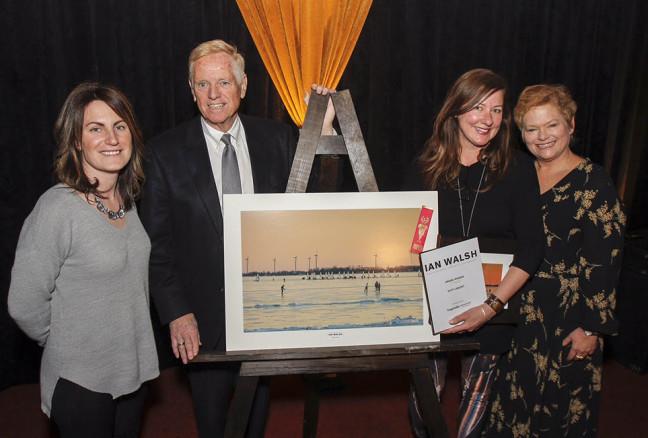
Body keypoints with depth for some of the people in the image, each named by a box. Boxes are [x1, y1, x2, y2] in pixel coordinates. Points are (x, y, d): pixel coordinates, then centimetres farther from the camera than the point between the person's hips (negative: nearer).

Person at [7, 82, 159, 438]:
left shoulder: (127, 199, 0)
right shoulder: (57, 208, -22)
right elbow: (25, 305, -18)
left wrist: (132, 346, 10)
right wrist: (69, 347, -3)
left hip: (133, 369, 6)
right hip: (81, 381, -6)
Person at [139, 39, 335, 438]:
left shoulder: (278, 139, -3)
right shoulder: (167, 152, -8)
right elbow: (158, 243, -6)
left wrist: (323, 131, -15)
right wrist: (176, 314, -11)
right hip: (204, 315, -1)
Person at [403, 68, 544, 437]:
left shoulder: (516, 167, -6)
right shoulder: (428, 166, -3)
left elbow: (531, 248, -9)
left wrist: (490, 307, -18)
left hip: (492, 307, 0)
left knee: (477, 391, 15)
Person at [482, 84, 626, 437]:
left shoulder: (593, 181, -10)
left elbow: (605, 260, -13)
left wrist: (592, 328, -14)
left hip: (568, 316, -4)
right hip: (521, 311, 5)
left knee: (563, 400, 11)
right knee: (516, 396, 16)